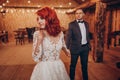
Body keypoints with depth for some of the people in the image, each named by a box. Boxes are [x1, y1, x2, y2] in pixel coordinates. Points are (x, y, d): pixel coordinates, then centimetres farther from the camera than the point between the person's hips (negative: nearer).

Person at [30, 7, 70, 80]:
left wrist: (66, 51, 31)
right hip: (44, 69, -4)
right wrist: (39, 41, -27)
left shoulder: (60, 33, -4)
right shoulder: (37, 34, -14)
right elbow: (36, 58, -17)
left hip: (59, 67, 4)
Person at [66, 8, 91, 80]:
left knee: (85, 65, 18)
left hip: (85, 48, 4)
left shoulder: (86, 24, 7)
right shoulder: (72, 24, -8)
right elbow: (68, 37, -9)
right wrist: (67, 48, -12)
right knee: (73, 65, 12)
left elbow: (88, 36, 13)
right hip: (75, 48, -4)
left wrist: (89, 45, 11)